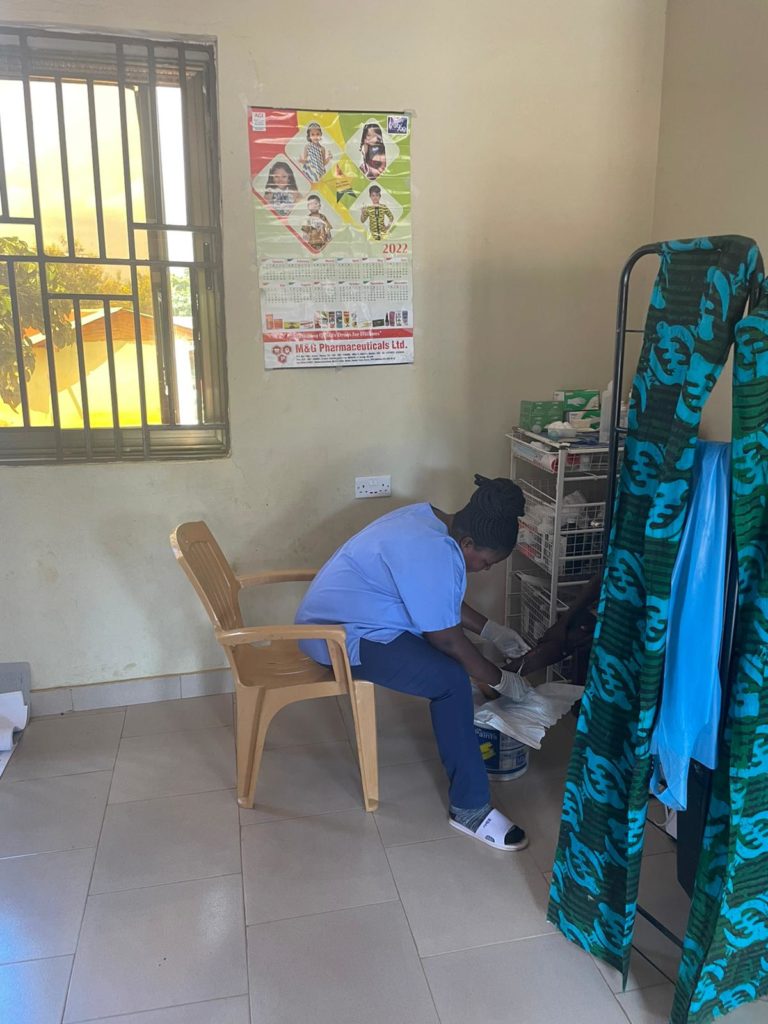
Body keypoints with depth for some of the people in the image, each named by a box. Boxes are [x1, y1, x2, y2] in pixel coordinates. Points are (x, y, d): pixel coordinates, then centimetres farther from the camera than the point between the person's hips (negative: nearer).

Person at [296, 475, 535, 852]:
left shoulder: (429, 518, 3)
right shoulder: (434, 553, -27)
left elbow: (443, 602, 15)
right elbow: (445, 638, -20)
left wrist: (491, 630, 11)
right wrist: (499, 679, -8)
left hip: (337, 616, 11)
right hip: (343, 637, -11)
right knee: (451, 680, -20)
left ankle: (462, 734, 32)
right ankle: (471, 809, -10)